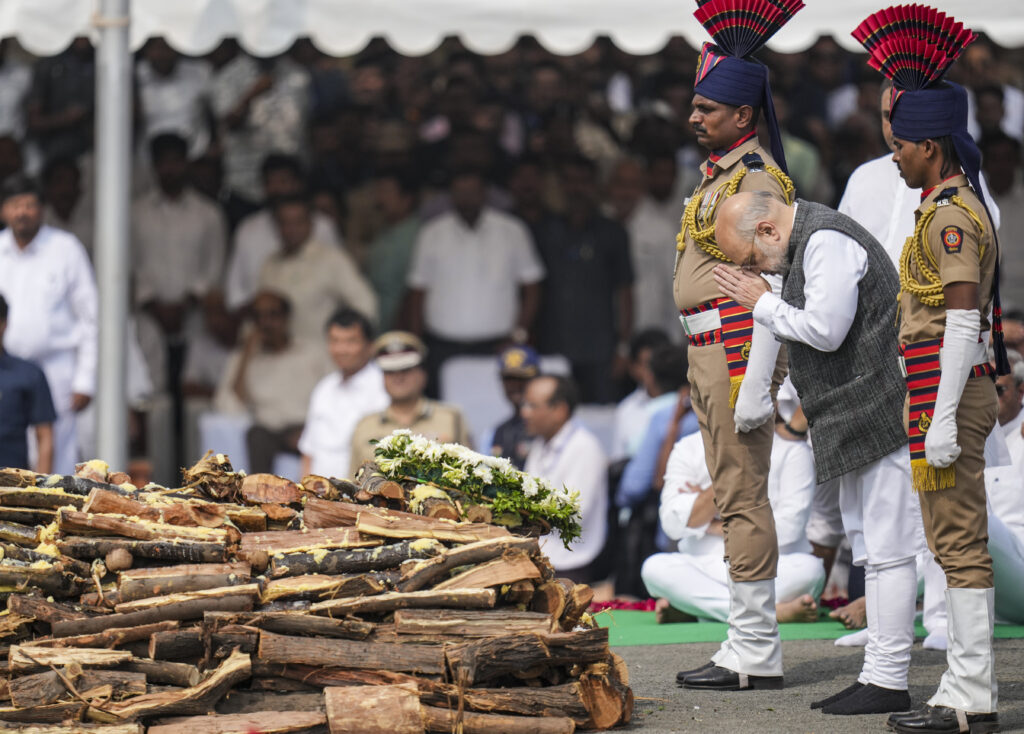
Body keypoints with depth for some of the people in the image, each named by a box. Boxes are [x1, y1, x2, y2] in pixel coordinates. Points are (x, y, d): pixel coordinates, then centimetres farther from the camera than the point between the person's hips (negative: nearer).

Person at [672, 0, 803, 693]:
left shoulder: (756, 177, -14)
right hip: (711, 353, 10)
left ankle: (756, 654, -6)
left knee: (743, 499, -8)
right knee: (736, 499, 11)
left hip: (737, 349, -10)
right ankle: (750, 648, 14)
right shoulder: (721, 173, 17)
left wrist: (755, 385, -23)